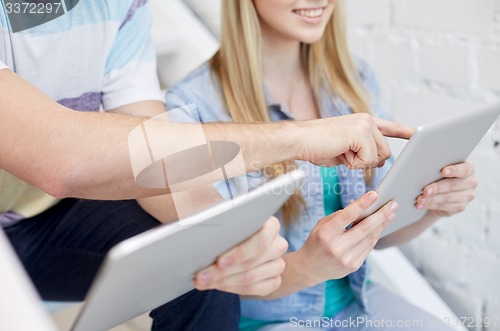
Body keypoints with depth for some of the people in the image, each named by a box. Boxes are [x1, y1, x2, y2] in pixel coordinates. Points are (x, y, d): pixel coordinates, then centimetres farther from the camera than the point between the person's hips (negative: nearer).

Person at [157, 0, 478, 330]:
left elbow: (378, 230, 7)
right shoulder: (193, 106, -14)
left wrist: (433, 206, -13)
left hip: (356, 302, 5)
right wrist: (305, 268, -31)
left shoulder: (356, 79, 1)